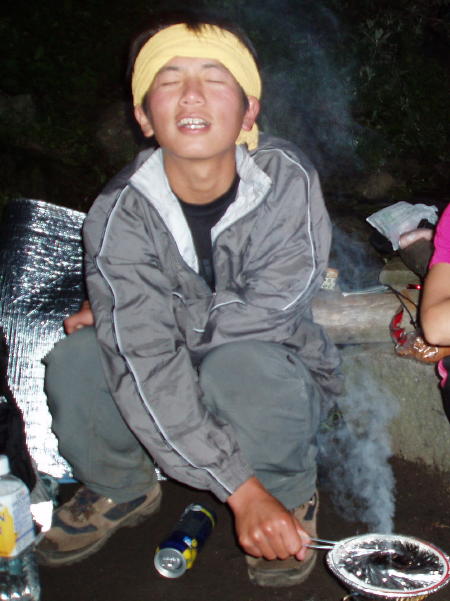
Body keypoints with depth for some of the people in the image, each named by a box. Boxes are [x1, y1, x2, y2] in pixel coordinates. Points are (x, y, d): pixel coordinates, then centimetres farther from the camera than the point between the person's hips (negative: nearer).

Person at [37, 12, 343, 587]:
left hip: (281, 374, -1)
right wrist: (241, 491, -35)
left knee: (242, 366, -35)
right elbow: (146, 365, -28)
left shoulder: (287, 179, -20)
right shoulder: (119, 214, -20)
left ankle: (292, 497, -2)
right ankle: (120, 490, 7)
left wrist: (117, 314, -17)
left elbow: (263, 313, -23)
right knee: (75, 360, -25)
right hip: (169, 394, 2)